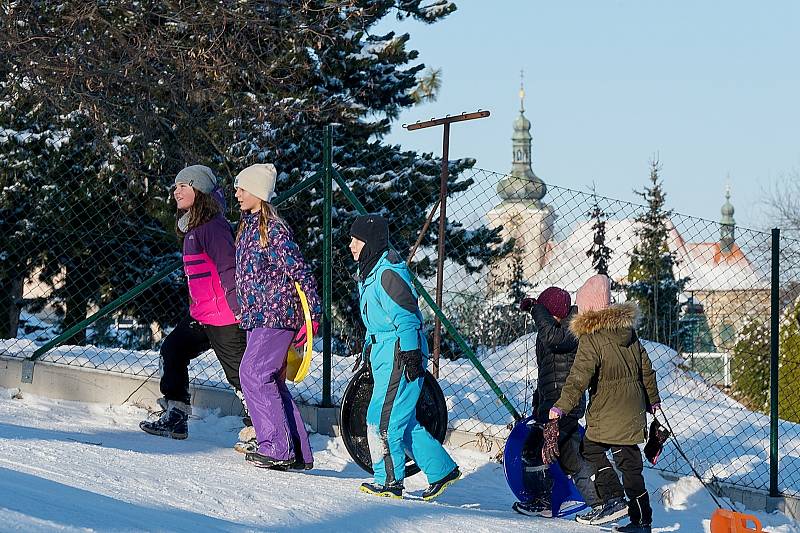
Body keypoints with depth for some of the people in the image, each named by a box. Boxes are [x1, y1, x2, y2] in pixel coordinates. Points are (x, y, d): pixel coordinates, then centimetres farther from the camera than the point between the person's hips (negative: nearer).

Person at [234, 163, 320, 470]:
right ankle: (299, 453, 12)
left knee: (253, 375, -14)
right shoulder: (248, 226, 15)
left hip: (277, 315, -10)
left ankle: (278, 448, -12)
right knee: (271, 381, 8)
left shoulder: (273, 229, -13)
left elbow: (300, 271, -14)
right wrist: (246, 313, 24)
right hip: (258, 317, 10)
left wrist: (314, 315, -15)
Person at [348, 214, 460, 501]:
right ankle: (442, 470, 19)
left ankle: (389, 481, 4)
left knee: (383, 419, -6)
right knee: (403, 421, 12)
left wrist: (411, 356, -21)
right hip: (384, 353, 10)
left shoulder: (387, 273, -18)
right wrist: (370, 346, 28)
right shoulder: (370, 272, 14)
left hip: (400, 354, -10)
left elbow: (407, 318, -20)